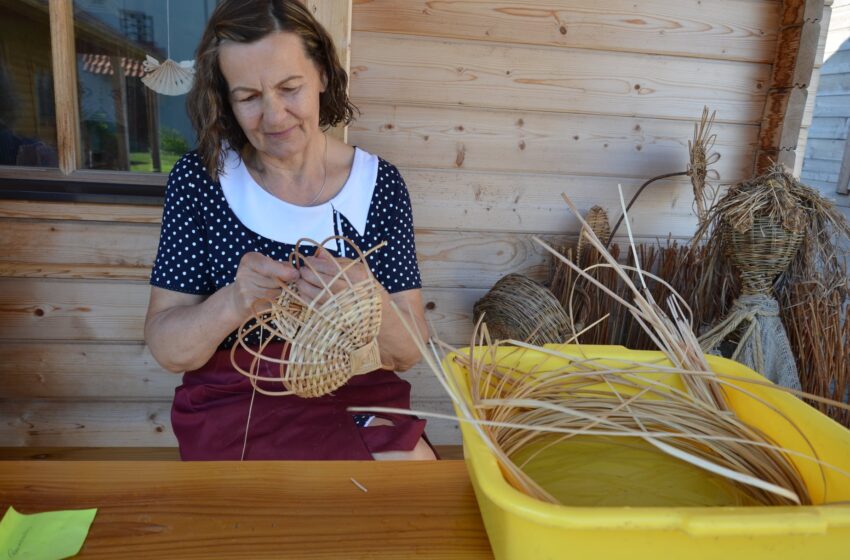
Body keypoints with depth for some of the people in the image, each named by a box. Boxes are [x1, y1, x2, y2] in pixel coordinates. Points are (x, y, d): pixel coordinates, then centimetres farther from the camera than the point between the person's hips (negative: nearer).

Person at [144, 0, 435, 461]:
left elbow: (409, 352, -5)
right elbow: (165, 350, -5)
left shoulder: (379, 184, -4)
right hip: (234, 405, -2)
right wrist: (234, 303, -24)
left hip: (359, 397, 3)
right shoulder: (199, 179, -5)